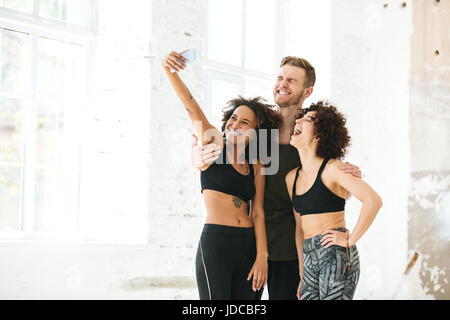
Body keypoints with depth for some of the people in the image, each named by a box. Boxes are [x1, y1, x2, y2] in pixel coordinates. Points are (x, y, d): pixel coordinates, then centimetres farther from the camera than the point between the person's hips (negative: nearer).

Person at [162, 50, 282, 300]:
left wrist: (261, 257, 0)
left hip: (248, 245, 5)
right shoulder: (213, 144, 5)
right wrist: (170, 71, -20)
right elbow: (190, 106, -7)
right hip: (215, 243, -5)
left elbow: (257, 213, 9)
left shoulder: (256, 167, 13)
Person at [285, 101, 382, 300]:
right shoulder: (292, 178, 14)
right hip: (310, 260, 7)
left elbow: (373, 201, -18)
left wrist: (350, 240, -14)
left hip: (336, 255, -7)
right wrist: (302, 276, 17)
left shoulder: (331, 169, -7)